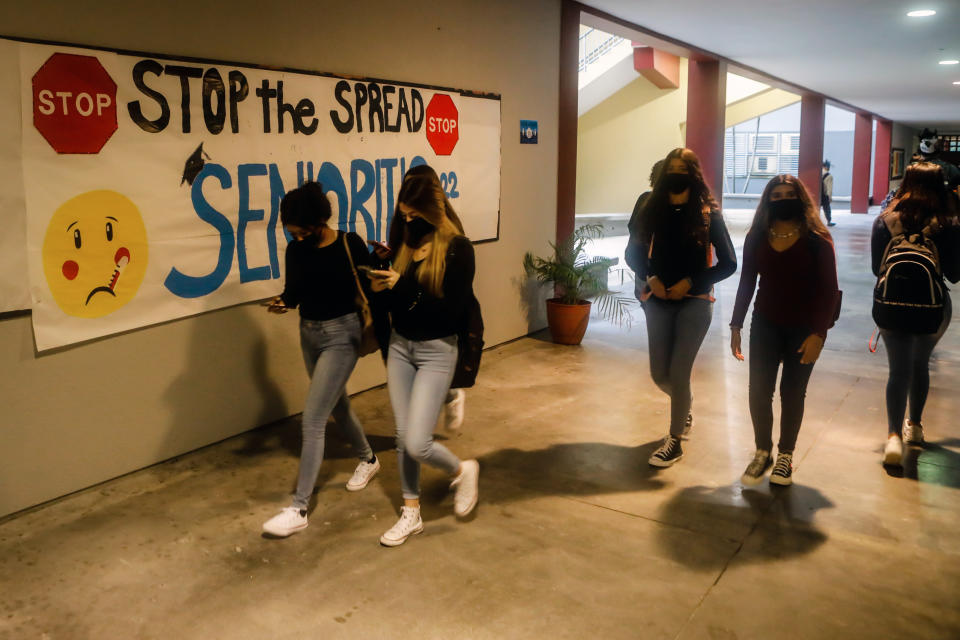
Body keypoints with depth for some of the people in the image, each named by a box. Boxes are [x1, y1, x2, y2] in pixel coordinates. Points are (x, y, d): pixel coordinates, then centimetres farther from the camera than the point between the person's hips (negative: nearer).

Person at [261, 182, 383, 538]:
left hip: (341, 335, -6)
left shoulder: (350, 245, -15)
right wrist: (282, 302, -15)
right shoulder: (295, 250, -2)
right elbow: (294, 292, 5)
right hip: (309, 334, 6)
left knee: (313, 420, -9)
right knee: (336, 405, 22)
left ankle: (299, 509, -3)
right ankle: (368, 459, 49)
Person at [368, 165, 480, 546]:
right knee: (402, 436, 10)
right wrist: (384, 288, -12)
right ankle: (411, 514, 27)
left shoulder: (457, 248, -14)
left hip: (436, 351, -5)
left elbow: (453, 311, -20)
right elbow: (400, 302, 9)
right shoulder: (405, 244, 1)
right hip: (399, 346, 5)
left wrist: (404, 287, -23)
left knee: (417, 443, -9)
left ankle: (462, 471, 22)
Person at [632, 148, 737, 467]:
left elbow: (728, 263, -4)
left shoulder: (707, 214, -7)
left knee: (678, 372, -6)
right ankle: (685, 405, 42)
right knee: (659, 374, 8)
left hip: (695, 301, -3)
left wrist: (690, 282, -11)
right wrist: (650, 278, -8)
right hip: (659, 300, 3)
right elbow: (635, 253, 9)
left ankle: (675, 440, 12)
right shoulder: (653, 209, 0)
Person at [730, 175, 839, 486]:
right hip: (765, 325, 2)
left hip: (803, 329, -2)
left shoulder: (817, 240, -10)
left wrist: (818, 334, -16)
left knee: (792, 393, 8)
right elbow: (746, 283, 6)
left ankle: (785, 455, 25)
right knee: (758, 391, 0)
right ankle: (762, 452, 20)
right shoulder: (756, 238, -1)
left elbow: (828, 291, -9)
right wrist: (736, 325, 3)